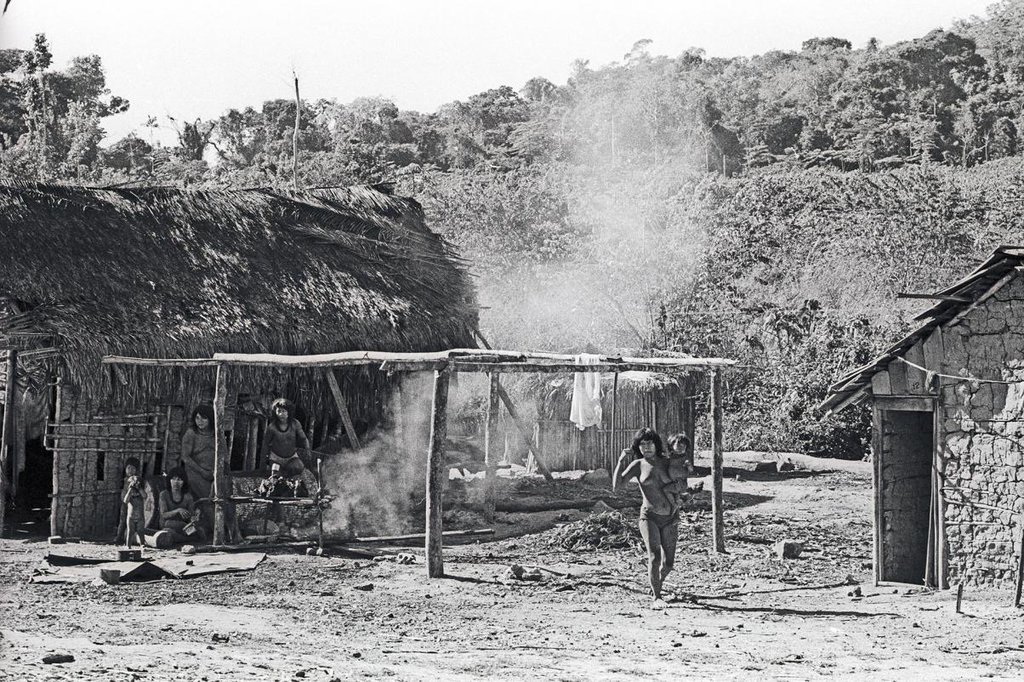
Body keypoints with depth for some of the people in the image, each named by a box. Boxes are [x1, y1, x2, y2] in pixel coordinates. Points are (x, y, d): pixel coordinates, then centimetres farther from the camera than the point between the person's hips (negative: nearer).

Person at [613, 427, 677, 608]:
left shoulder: (667, 462, 2)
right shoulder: (637, 465, -4)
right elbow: (616, 485, -11)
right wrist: (621, 461, -17)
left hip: (670, 519, 3)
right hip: (650, 517, -3)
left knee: (668, 563, 7)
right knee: (654, 556, -23)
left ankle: (658, 582, 38)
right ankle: (657, 597, -17)